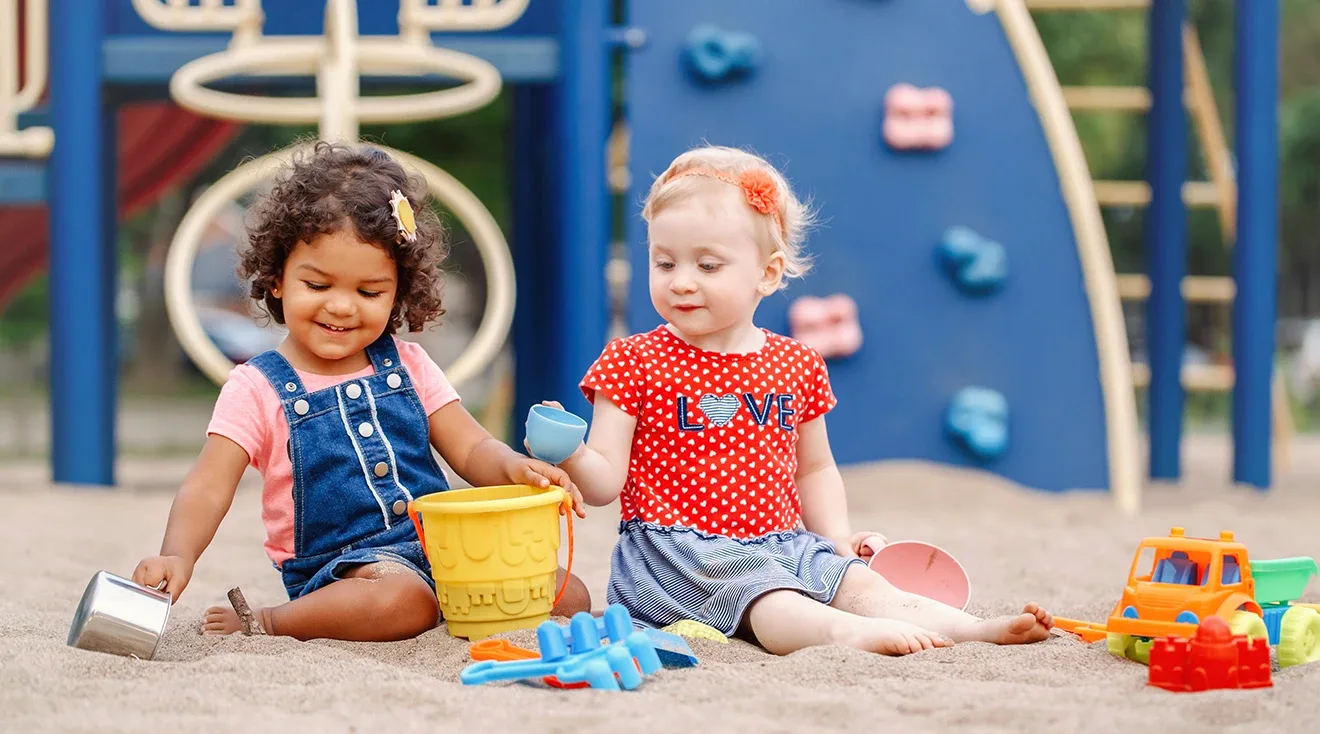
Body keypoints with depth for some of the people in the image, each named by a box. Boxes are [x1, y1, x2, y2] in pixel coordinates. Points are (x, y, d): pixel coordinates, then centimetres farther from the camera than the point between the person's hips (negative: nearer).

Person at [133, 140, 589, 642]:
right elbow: (209, 487, -10)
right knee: (400, 600, -39)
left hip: (441, 546, 6)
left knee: (568, 596, -12)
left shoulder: (407, 367, 12)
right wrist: (177, 556, -31)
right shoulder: (257, 389, -1)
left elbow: (471, 449, 8)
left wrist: (513, 468, -17)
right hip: (338, 567, -5)